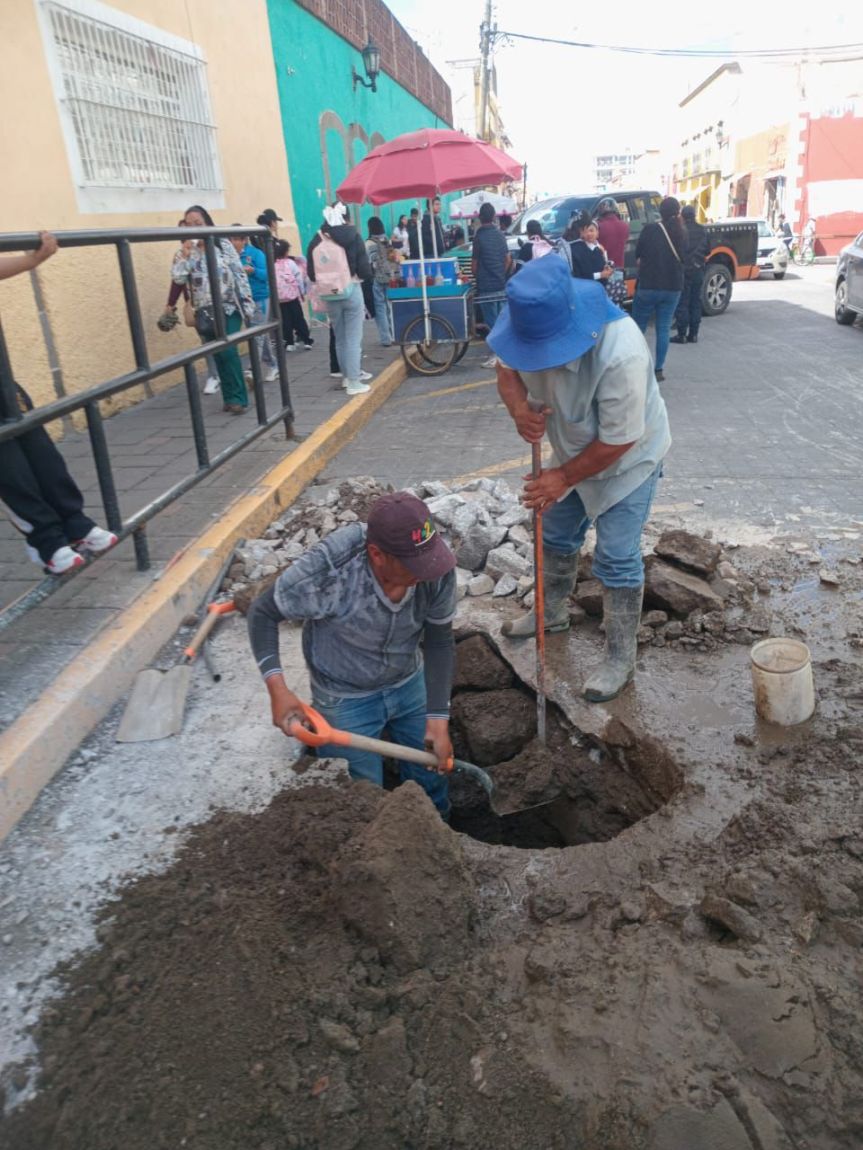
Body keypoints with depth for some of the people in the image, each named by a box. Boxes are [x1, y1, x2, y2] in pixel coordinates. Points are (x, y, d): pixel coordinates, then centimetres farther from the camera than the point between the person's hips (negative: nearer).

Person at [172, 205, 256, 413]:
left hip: (230, 307, -3)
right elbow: (178, 278, -7)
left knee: (228, 351, -15)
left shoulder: (224, 245, 1)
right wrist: (185, 254, -14)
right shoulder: (184, 252, 6)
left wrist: (247, 304, -3)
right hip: (205, 311, 3)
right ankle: (231, 398, 15)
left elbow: (240, 274, 2)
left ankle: (237, 398, -6)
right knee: (218, 355, 6)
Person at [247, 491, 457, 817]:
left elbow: (439, 643, -11)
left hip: (410, 683, 4)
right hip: (346, 698, -3)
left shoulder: (437, 567, -25)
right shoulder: (326, 571, -35)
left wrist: (438, 719, -16)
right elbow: (263, 612, -18)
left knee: (432, 780, 20)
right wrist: (277, 688, -30)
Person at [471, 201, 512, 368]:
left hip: (486, 285, -6)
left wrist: (477, 278, 9)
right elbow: (508, 259, 10)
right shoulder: (500, 234, 5)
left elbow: (474, 263, -9)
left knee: (492, 321, -4)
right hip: (501, 284, 6)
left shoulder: (479, 236, -13)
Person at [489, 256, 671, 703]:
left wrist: (564, 477, -22)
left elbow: (618, 441, -31)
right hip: (572, 449, 7)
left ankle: (620, 659, 14)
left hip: (628, 459, -7)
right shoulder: (535, 324, -22)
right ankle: (553, 612, 45)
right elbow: (507, 370, -5)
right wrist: (519, 407, -27)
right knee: (556, 536, 20)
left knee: (617, 560, -3)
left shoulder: (621, 354, -41)